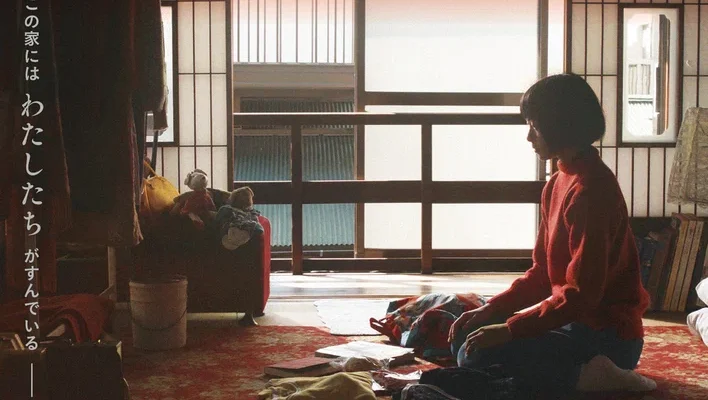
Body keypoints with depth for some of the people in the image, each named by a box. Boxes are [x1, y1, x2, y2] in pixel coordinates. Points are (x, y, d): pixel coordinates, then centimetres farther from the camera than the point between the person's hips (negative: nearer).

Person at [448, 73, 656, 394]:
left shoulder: (591, 188, -20)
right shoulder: (558, 184, 10)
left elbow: (581, 293, -24)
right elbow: (542, 273, 13)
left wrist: (510, 328, -22)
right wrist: (491, 309, 2)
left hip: (607, 334, -10)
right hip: (578, 320, 10)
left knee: (476, 355, -19)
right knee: (465, 336, 13)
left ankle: (585, 376, -11)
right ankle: (587, 367, 6)